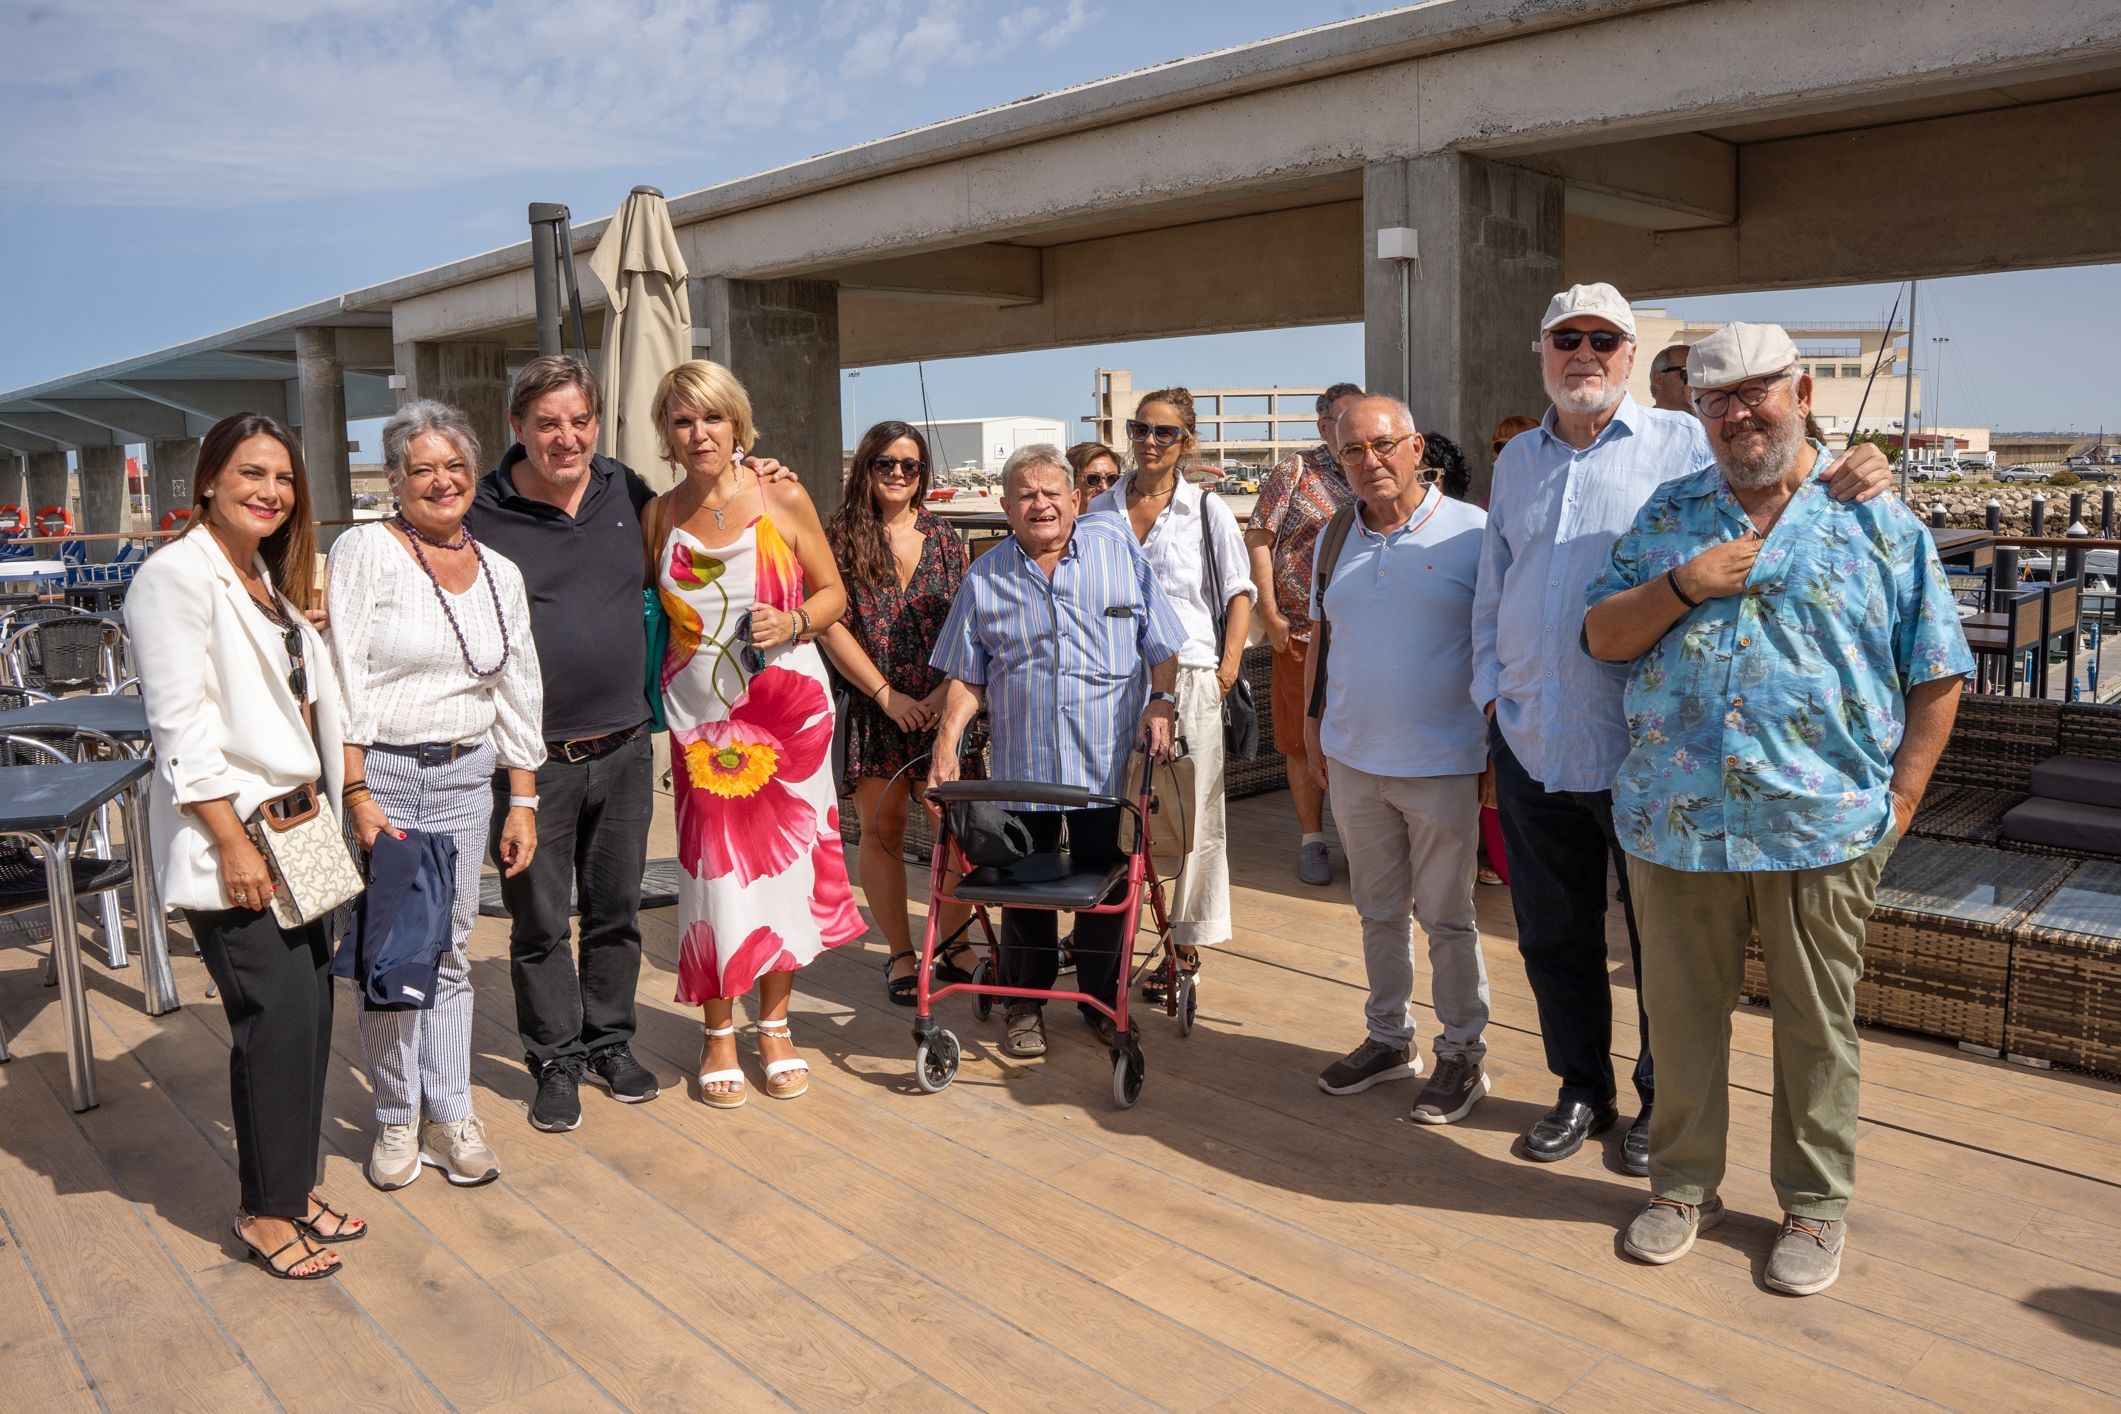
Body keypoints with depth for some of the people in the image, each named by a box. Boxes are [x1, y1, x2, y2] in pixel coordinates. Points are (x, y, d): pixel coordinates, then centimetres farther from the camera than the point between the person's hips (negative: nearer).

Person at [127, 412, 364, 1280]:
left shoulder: (269, 579, 16)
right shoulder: (177, 575, -11)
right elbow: (180, 724, -16)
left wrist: (324, 815, 15)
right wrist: (235, 843, -18)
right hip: (228, 836, -8)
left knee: (309, 1010, 9)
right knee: (277, 1020, -5)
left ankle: (295, 1187, 22)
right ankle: (264, 1211, 11)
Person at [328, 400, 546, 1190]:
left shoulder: (500, 574, 9)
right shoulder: (365, 552, -5)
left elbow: (519, 694, 13)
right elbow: (343, 685, -10)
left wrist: (523, 801, 10)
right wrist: (358, 796, -16)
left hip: (466, 778, 4)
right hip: (379, 773, -4)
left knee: (450, 949, 8)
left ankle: (449, 1114, 21)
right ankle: (397, 1119, 19)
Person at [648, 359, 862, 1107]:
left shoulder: (783, 498, -3)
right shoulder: (661, 515, 3)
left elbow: (832, 593, 4)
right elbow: (654, 613, 15)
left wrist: (792, 622, -15)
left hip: (788, 706, -1)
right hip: (702, 716, 1)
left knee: (784, 859, 5)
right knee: (714, 869, 1)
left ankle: (775, 1025, 23)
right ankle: (719, 1034, 19)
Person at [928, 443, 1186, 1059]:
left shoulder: (1117, 547, 4)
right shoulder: (985, 577, 6)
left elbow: (1161, 643, 6)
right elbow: (968, 676, 8)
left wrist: (1161, 701, -9)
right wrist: (947, 743, -2)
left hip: (1108, 760, -1)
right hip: (1020, 764, 1)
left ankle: (1102, 1001, 25)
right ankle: (1026, 1003, 25)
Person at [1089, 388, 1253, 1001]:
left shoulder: (1207, 511, 5)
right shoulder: (1102, 510, 11)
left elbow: (1239, 594, 5)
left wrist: (1228, 669, -6)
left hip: (1187, 677, -2)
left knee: (1190, 813, -1)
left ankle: (1186, 945, 9)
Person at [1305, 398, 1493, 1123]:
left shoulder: (1471, 532, -8)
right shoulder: (1336, 538, 7)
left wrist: (1501, 744, -9)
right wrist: (1313, 726, 14)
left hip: (1443, 763, -5)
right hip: (1353, 761, 5)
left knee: (1446, 917, 6)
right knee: (1378, 912, 16)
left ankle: (1463, 1054, 21)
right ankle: (1389, 1038, 31)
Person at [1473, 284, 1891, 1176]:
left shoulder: (1683, 444, 0)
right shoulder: (1517, 461, 14)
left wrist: (1839, 481, -29)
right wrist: (1492, 690, 10)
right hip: (1534, 744, 5)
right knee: (1552, 935, 14)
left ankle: (1663, 1102, 28)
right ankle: (1582, 1089, 33)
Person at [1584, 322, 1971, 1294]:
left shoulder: (1881, 525, 3)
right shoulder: (1666, 518, 10)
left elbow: (1936, 677, 4)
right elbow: (1602, 637, 6)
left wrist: (1898, 800, -3)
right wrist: (1683, 586, -10)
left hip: (1820, 830, -2)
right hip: (1673, 823, 2)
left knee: (1817, 1028, 11)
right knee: (1681, 1015, 12)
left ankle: (1815, 1205, 29)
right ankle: (1684, 1185, 30)